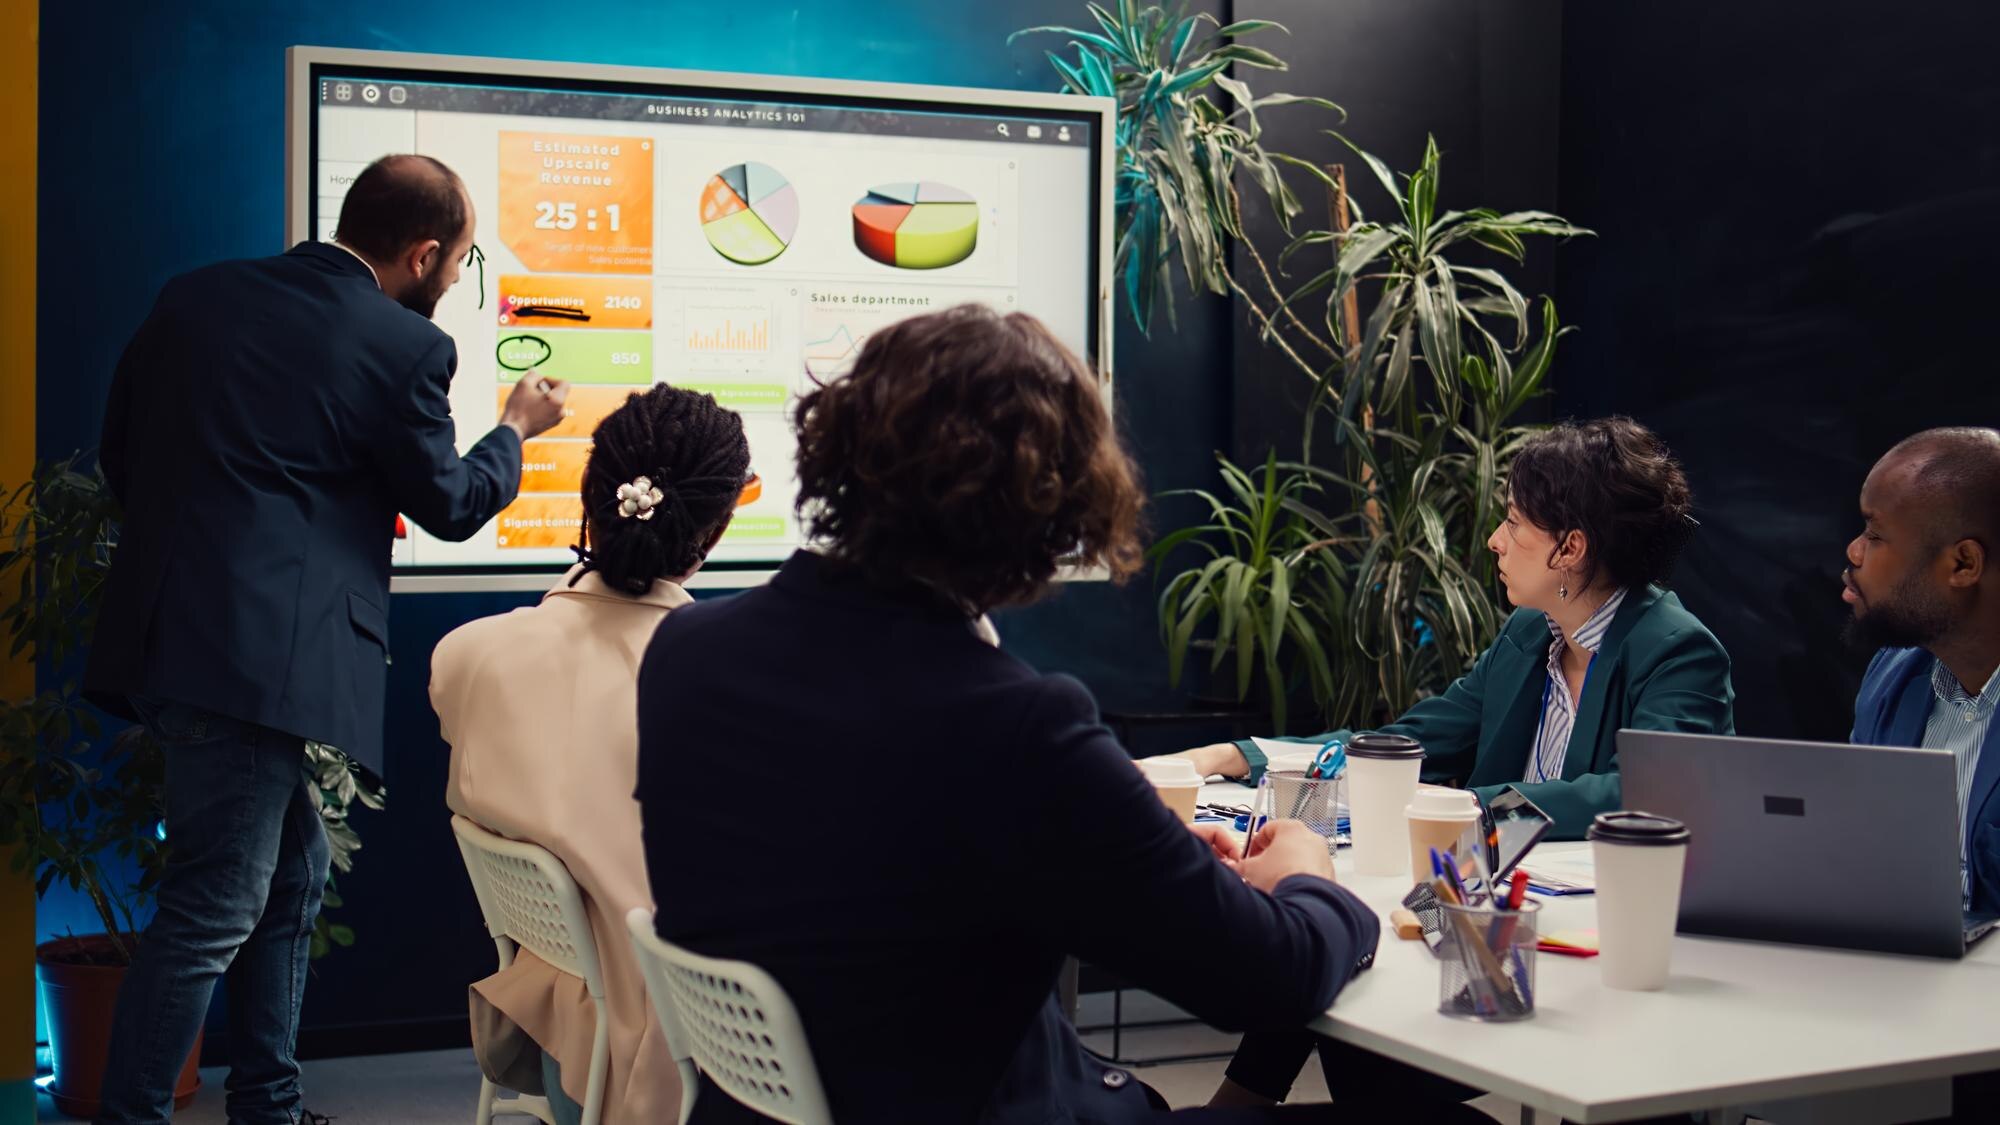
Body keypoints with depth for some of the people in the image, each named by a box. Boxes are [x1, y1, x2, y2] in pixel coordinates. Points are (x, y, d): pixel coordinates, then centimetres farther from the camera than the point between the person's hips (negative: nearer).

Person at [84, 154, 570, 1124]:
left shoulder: (196, 297, 11)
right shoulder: (404, 348, -8)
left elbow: (120, 452, 15)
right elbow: (450, 505, 4)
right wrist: (516, 430, 21)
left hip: (173, 633, 9)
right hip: (259, 655, -9)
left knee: (290, 884, 19)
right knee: (214, 909, -2)